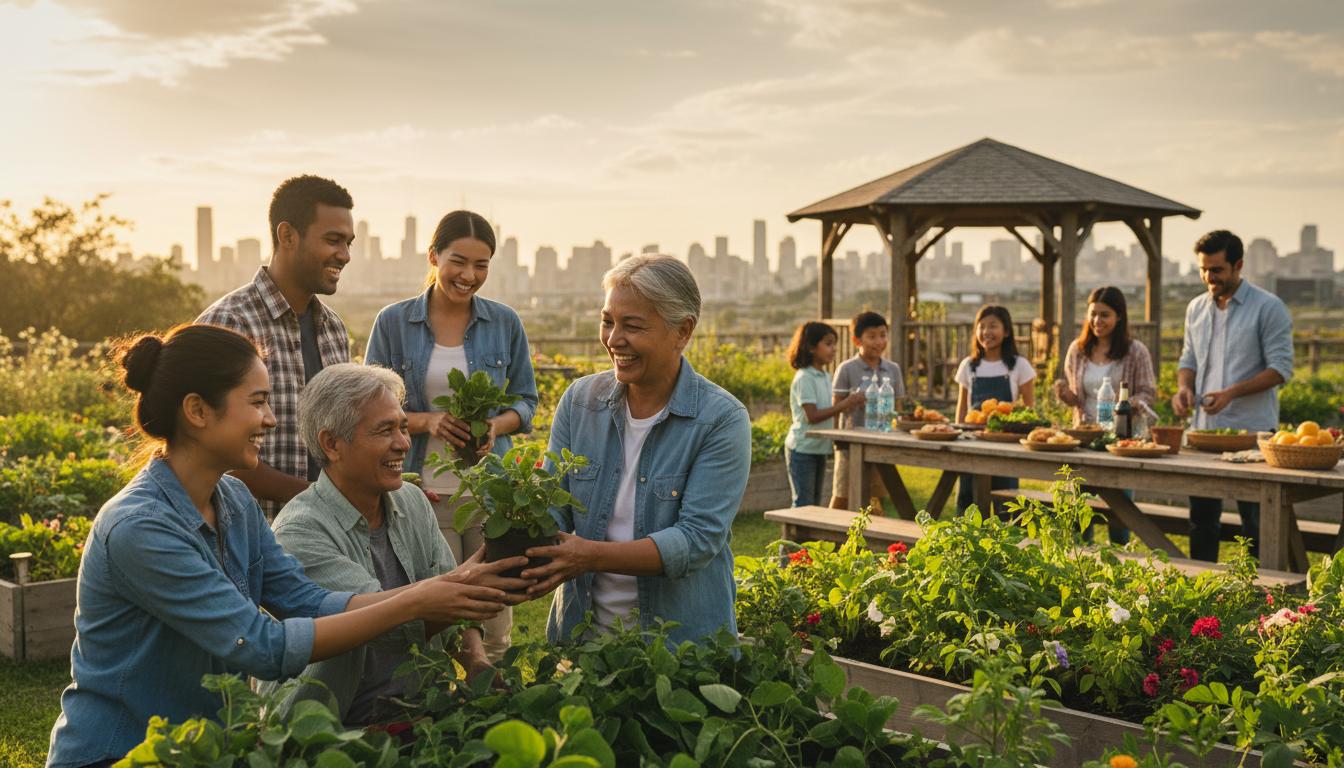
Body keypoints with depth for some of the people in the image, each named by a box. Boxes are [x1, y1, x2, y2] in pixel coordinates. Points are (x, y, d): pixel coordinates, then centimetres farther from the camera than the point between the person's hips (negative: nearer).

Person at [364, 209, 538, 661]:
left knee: (493, 624, 6)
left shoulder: (505, 323, 5)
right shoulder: (393, 323, 0)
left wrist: (496, 426, -12)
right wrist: (427, 422, -16)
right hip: (424, 491, -2)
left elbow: (525, 400, 10)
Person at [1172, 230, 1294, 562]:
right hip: (1203, 429, 6)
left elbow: (1281, 368, -11)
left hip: (1251, 432, -6)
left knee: (1254, 520, 1)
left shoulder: (1268, 307, -7)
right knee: (1202, 518, 12)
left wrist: (1231, 393, -22)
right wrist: (1184, 387, -2)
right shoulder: (1196, 308, 11)